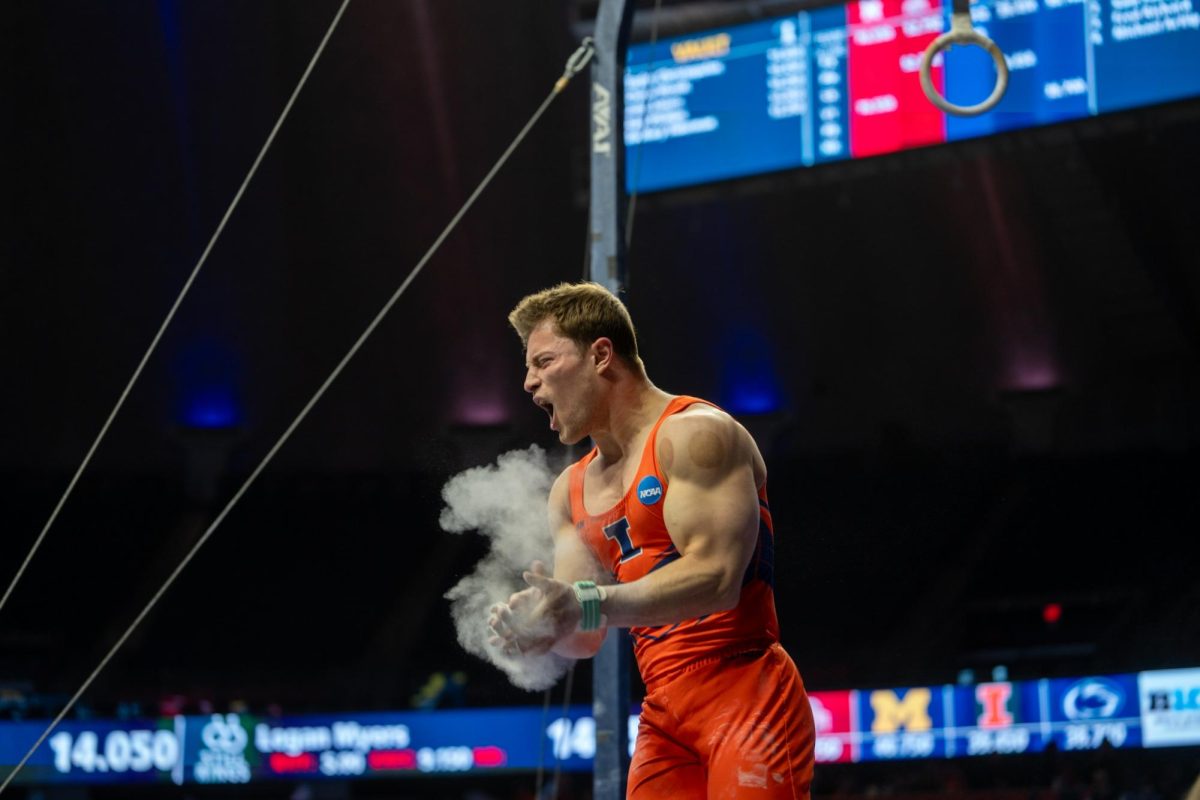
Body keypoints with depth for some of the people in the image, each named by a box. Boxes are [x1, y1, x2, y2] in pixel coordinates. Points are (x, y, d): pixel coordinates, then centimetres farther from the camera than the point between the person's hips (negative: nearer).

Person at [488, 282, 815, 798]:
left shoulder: (694, 435, -6)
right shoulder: (572, 490, 18)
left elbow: (716, 578, -20)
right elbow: (585, 637, 15)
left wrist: (586, 605, -29)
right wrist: (539, 623, -9)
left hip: (746, 697, -7)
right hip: (664, 715, 7)